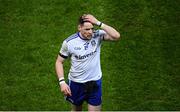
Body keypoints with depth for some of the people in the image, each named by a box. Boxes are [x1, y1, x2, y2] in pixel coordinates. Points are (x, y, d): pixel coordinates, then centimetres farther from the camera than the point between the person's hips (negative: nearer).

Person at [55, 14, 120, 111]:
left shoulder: (97, 35, -15)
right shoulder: (69, 42, -16)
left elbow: (116, 36, -31)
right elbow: (59, 62, -5)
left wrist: (98, 23, -34)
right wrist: (62, 82, -14)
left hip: (95, 83, 0)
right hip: (76, 84, 0)